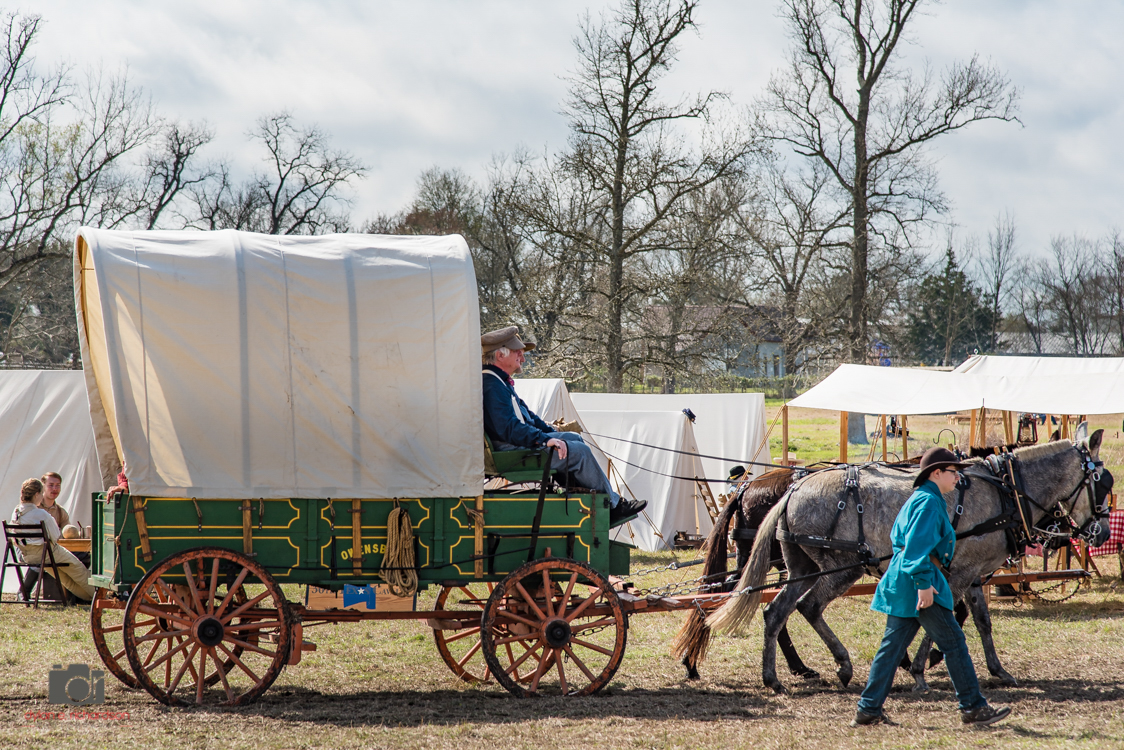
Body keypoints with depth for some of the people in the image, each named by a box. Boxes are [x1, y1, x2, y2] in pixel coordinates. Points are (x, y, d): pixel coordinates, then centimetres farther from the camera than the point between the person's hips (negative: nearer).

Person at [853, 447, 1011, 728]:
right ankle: (973, 707, 1)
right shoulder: (929, 502, -13)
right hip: (915, 580, -10)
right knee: (953, 642, -3)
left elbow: (898, 538, 26)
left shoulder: (917, 499, 19)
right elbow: (917, 546, -23)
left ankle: (868, 710, 8)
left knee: (893, 645, 9)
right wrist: (923, 583, -26)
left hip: (900, 581, 10)